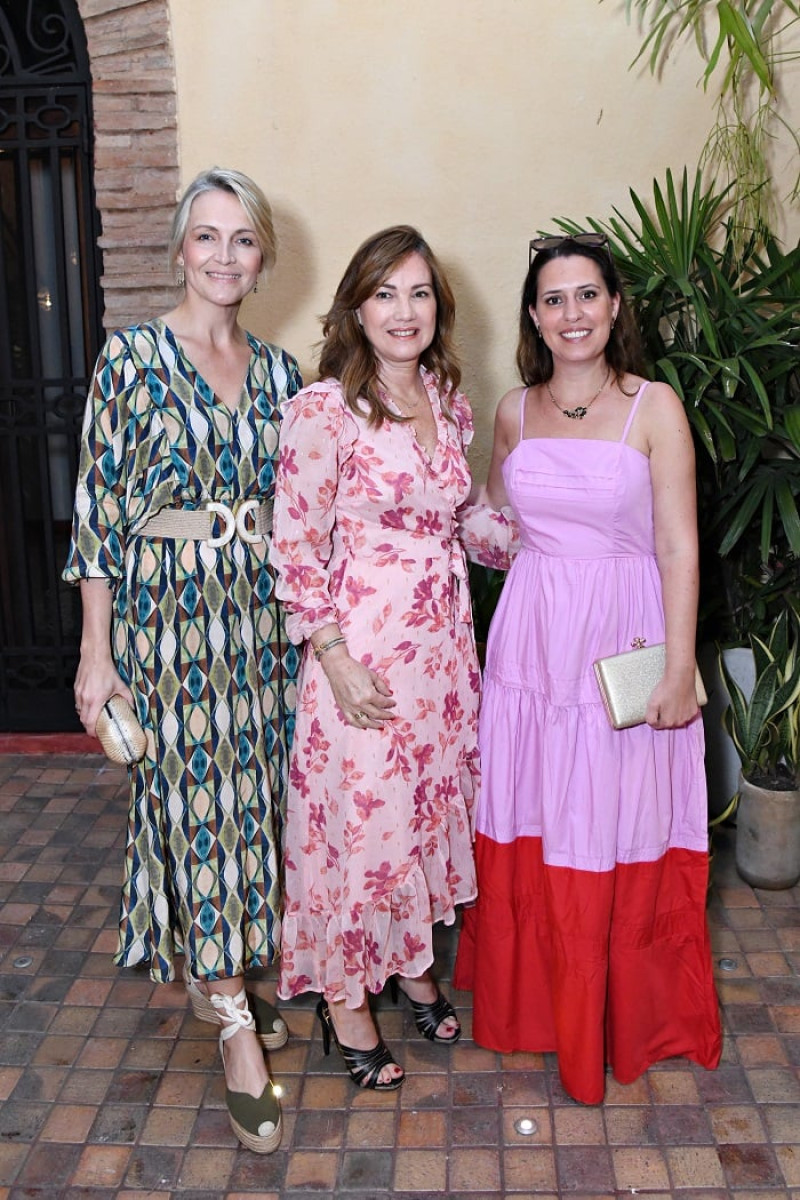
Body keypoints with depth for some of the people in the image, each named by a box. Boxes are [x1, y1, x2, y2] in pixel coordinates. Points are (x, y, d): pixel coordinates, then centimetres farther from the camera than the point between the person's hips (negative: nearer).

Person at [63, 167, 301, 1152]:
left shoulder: (276, 369, 8)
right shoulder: (131, 357, -6)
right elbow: (98, 509, -7)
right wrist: (96, 653, -10)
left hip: (261, 614, 5)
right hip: (166, 612, -5)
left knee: (249, 796, 12)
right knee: (195, 801, -1)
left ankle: (214, 980, 34)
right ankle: (238, 1032, 11)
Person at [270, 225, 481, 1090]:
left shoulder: (448, 402, 7)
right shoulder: (322, 410, -14)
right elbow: (295, 548, -14)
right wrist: (337, 661, -17)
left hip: (444, 642, 7)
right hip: (362, 649, -6)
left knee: (431, 806, 17)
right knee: (362, 821, 4)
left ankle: (413, 966, 39)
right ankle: (346, 1003, 26)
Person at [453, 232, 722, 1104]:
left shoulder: (654, 407, -5)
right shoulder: (515, 411, 7)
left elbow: (678, 545, -8)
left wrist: (680, 669, -12)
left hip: (624, 643, -3)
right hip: (532, 640, 4)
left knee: (619, 836, 6)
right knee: (526, 832, 11)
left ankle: (623, 1017, 29)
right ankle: (531, 1002, 34)